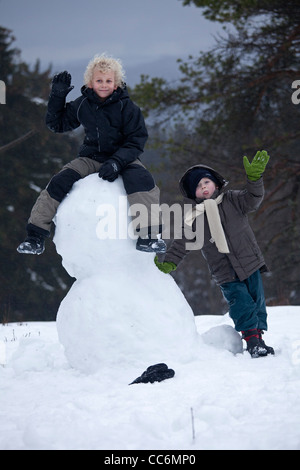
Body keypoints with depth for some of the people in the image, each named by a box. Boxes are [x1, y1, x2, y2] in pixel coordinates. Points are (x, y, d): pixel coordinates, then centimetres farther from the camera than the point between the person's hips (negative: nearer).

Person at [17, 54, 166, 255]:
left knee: (141, 180, -34)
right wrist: (58, 96, -2)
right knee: (59, 182, -17)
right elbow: (57, 124, 12)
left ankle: (148, 236, -32)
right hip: (91, 158, 3)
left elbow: (136, 141, -10)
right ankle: (36, 237, -11)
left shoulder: (127, 107, -9)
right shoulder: (82, 105, 0)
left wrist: (116, 162, -25)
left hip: (123, 157, -3)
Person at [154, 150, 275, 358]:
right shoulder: (194, 219, 3)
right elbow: (182, 243, 6)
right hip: (225, 273, -1)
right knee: (241, 303, -14)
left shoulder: (231, 200, 3)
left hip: (250, 262, 1)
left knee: (257, 299, 4)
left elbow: (251, 200, -13)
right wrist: (168, 263, -5)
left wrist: (254, 178, -30)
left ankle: (258, 334, 17)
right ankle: (252, 339, -10)